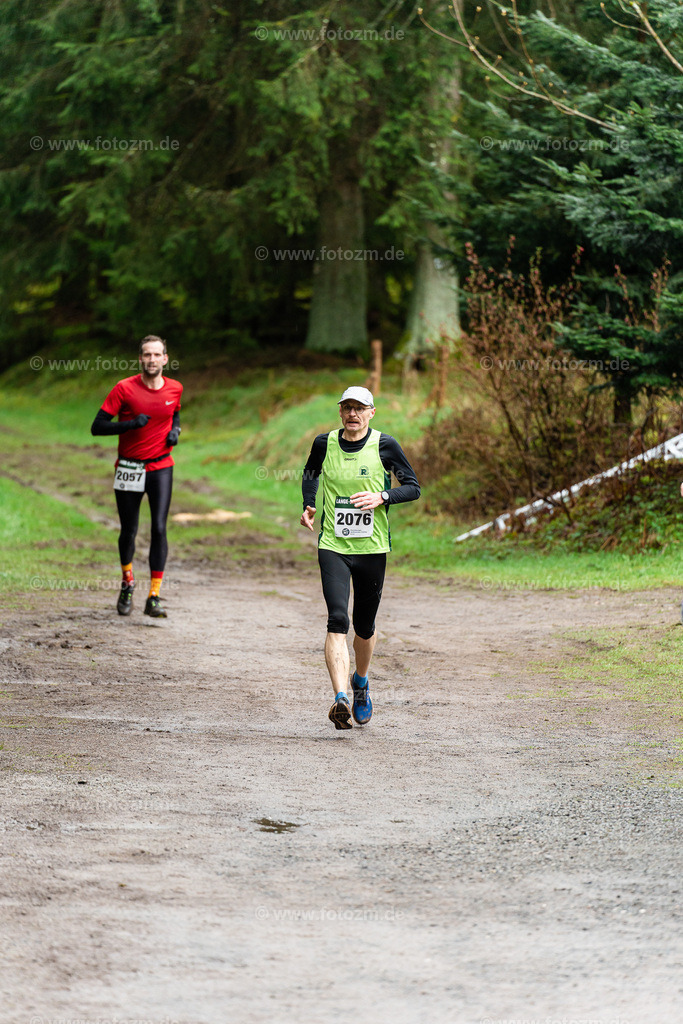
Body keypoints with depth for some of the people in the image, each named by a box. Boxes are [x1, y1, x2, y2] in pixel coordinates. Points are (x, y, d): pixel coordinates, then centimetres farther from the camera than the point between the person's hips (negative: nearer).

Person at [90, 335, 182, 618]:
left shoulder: (174, 389, 2)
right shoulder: (124, 389, -9)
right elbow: (97, 427, -10)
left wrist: (175, 431, 3)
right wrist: (131, 424, -22)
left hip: (160, 467, 1)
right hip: (129, 468, -1)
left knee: (159, 529, -12)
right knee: (128, 532, 7)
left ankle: (154, 598, -11)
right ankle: (127, 583, 35)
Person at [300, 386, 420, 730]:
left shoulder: (384, 445, -3)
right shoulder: (324, 443, 3)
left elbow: (413, 487, 1)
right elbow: (310, 473, 23)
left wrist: (381, 497, -17)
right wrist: (308, 505, 5)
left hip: (372, 547, 0)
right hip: (333, 546, 0)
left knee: (365, 626, 12)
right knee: (337, 620, -18)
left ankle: (361, 683, 43)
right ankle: (341, 699, -29)